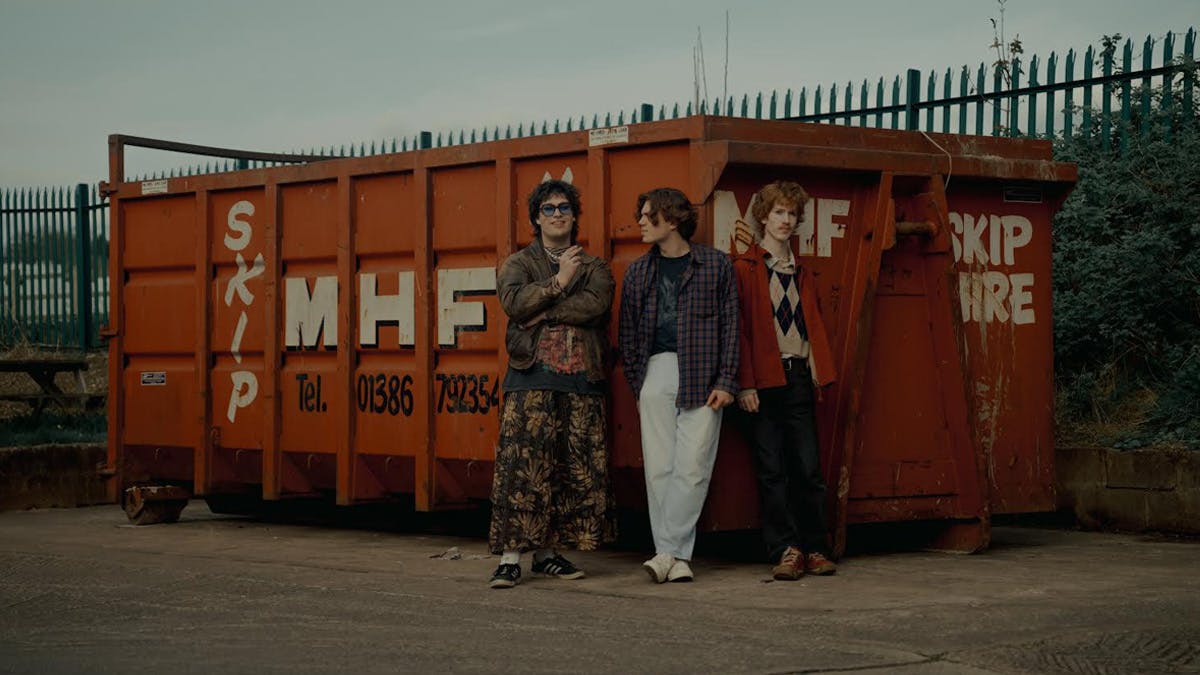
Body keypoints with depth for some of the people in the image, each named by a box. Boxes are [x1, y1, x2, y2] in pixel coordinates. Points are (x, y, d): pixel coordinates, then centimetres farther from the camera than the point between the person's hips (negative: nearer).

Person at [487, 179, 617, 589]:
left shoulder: (594, 267, 17)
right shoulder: (519, 263, 12)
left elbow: (596, 304, -5)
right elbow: (513, 302, -9)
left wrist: (543, 312, -9)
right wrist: (559, 282, -6)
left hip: (582, 379, 3)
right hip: (531, 376, -3)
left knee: (577, 470, 1)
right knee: (522, 466, -10)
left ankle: (547, 553, 10)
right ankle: (510, 557, -10)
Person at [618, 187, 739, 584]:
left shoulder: (716, 265, 6)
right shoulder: (638, 272, 14)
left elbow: (730, 325, 4)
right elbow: (628, 334, 16)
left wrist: (725, 382, -4)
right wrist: (636, 386, 7)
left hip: (702, 379, -3)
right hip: (656, 374, 3)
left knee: (692, 468, -8)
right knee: (659, 469, -1)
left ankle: (669, 551, -5)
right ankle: (677, 557, 3)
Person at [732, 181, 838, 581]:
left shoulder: (801, 273, 20)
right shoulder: (744, 268, 1)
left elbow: (813, 323, 18)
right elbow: (740, 328, -5)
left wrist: (819, 371, 5)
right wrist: (745, 384, -11)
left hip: (798, 375, 5)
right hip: (763, 379, -4)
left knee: (809, 468, 0)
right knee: (772, 470, -3)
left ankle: (815, 550, 5)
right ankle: (786, 551, 0)